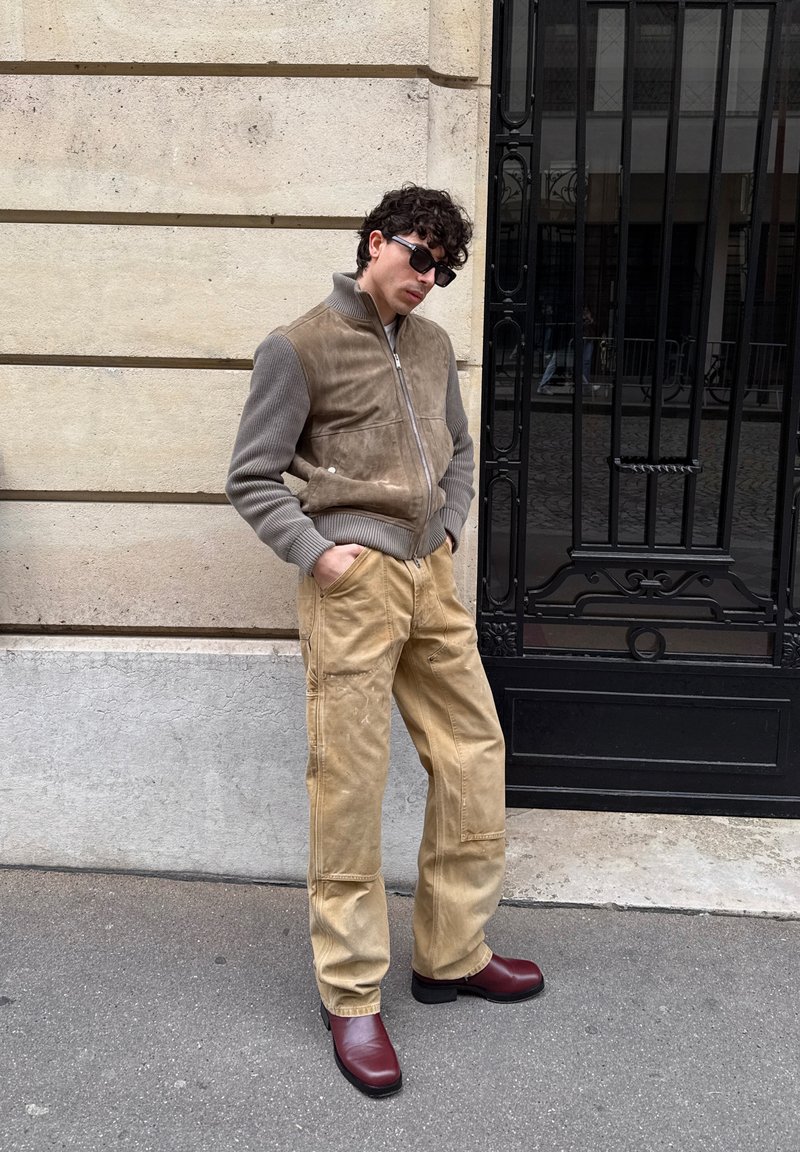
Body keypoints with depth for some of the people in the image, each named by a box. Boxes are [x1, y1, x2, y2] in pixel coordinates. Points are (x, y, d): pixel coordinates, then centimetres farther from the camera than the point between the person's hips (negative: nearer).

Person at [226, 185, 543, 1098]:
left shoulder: (432, 346, 15)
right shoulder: (300, 348, -4)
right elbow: (252, 478, -3)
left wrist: (450, 529, 11)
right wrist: (316, 553, -14)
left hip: (432, 578, 7)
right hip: (353, 581, -7)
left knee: (474, 758, 9)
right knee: (350, 786, -3)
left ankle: (452, 953, 26)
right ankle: (352, 997, 12)